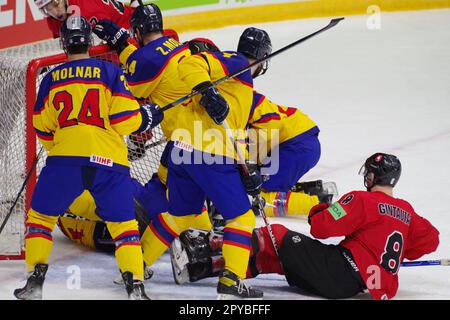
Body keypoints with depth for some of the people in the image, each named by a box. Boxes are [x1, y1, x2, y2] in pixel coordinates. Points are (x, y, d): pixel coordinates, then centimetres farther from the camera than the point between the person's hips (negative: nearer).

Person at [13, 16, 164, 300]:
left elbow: (42, 130, 17)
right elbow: (125, 119, -2)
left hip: (65, 160, 0)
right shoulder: (110, 71, 6)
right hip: (110, 161, 0)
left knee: (41, 216, 17)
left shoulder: (52, 79, 12)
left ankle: (35, 282, 11)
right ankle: (135, 287, -3)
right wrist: (144, 117, 19)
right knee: (123, 223, 9)